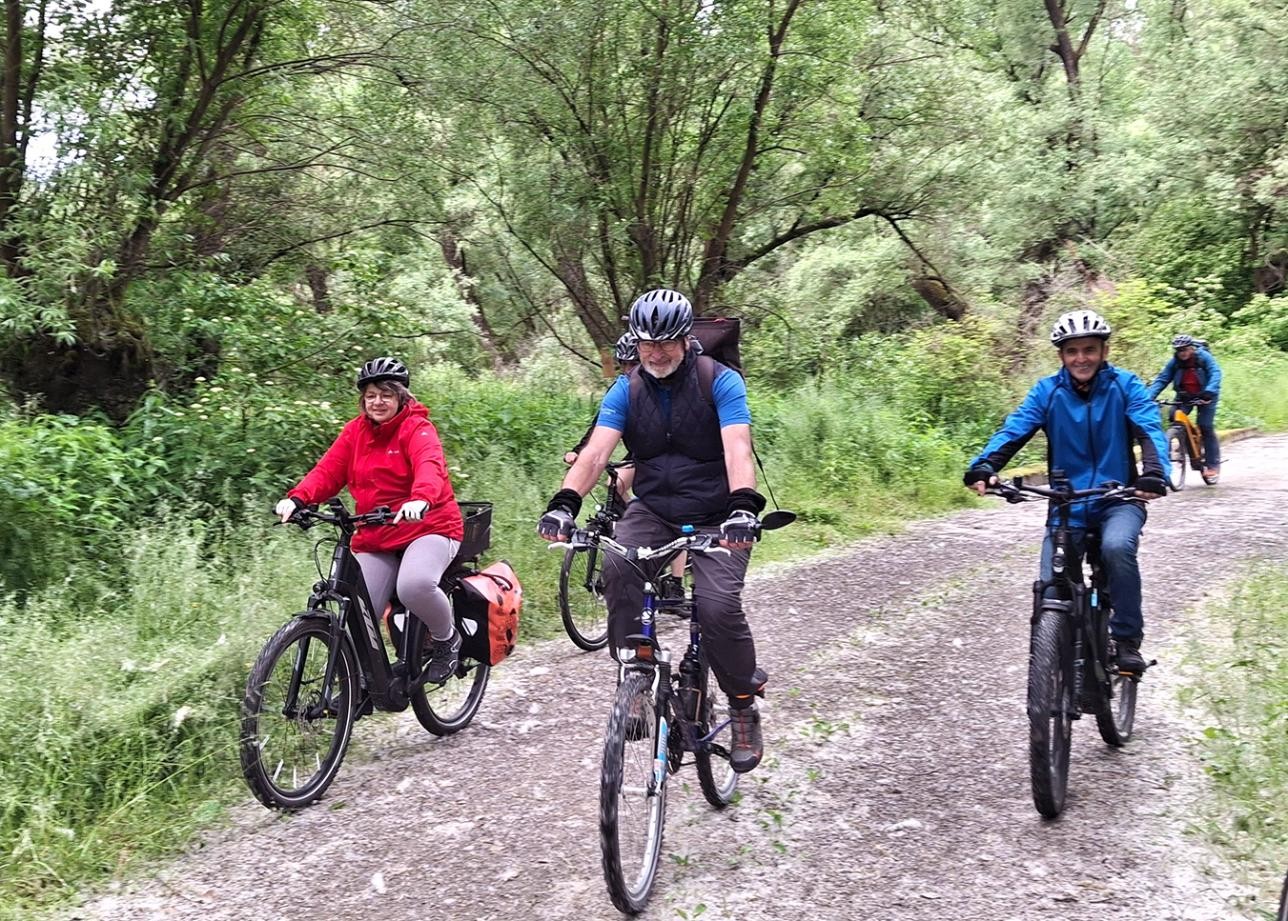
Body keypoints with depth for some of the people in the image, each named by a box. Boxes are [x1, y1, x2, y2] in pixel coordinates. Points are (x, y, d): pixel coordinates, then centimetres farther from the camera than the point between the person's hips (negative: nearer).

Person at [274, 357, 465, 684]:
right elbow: (328, 470, -3)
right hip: (374, 537, 5)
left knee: (414, 586, -33)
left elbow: (429, 466, -27)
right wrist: (297, 499, -23)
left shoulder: (417, 429, -7)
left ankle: (447, 639, -3)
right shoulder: (355, 431, 8)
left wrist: (420, 500, -50)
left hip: (426, 526, -5)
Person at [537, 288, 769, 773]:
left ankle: (745, 710, 0)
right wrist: (565, 503, -34)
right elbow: (596, 451, -15)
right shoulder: (627, 390, -2)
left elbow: (737, 448, -26)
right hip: (653, 509, 3)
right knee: (617, 566, -29)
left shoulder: (720, 381, -11)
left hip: (715, 517, -3)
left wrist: (742, 506, -45)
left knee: (718, 604, -24)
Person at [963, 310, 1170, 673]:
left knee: (1117, 547, -33)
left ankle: (1128, 640, -16)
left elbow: (1150, 430, -16)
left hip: (1118, 500, -2)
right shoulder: (1047, 391, -2)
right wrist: (983, 467, -33)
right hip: (1066, 505, 2)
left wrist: (1155, 473, -37)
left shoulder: (1124, 385, -3)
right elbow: (1013, 430, -13)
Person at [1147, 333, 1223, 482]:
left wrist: (1209, 392, -46)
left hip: (1205, 396, -4)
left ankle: (1213, 464, -4)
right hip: (1184, 396, 4)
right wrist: (1149, 397, -28)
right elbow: (1161, 379, -13)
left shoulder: (1204, 357, -16)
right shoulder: (1174, 361, -8)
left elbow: (1215, 373, -28)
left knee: (1205, 427, -12)